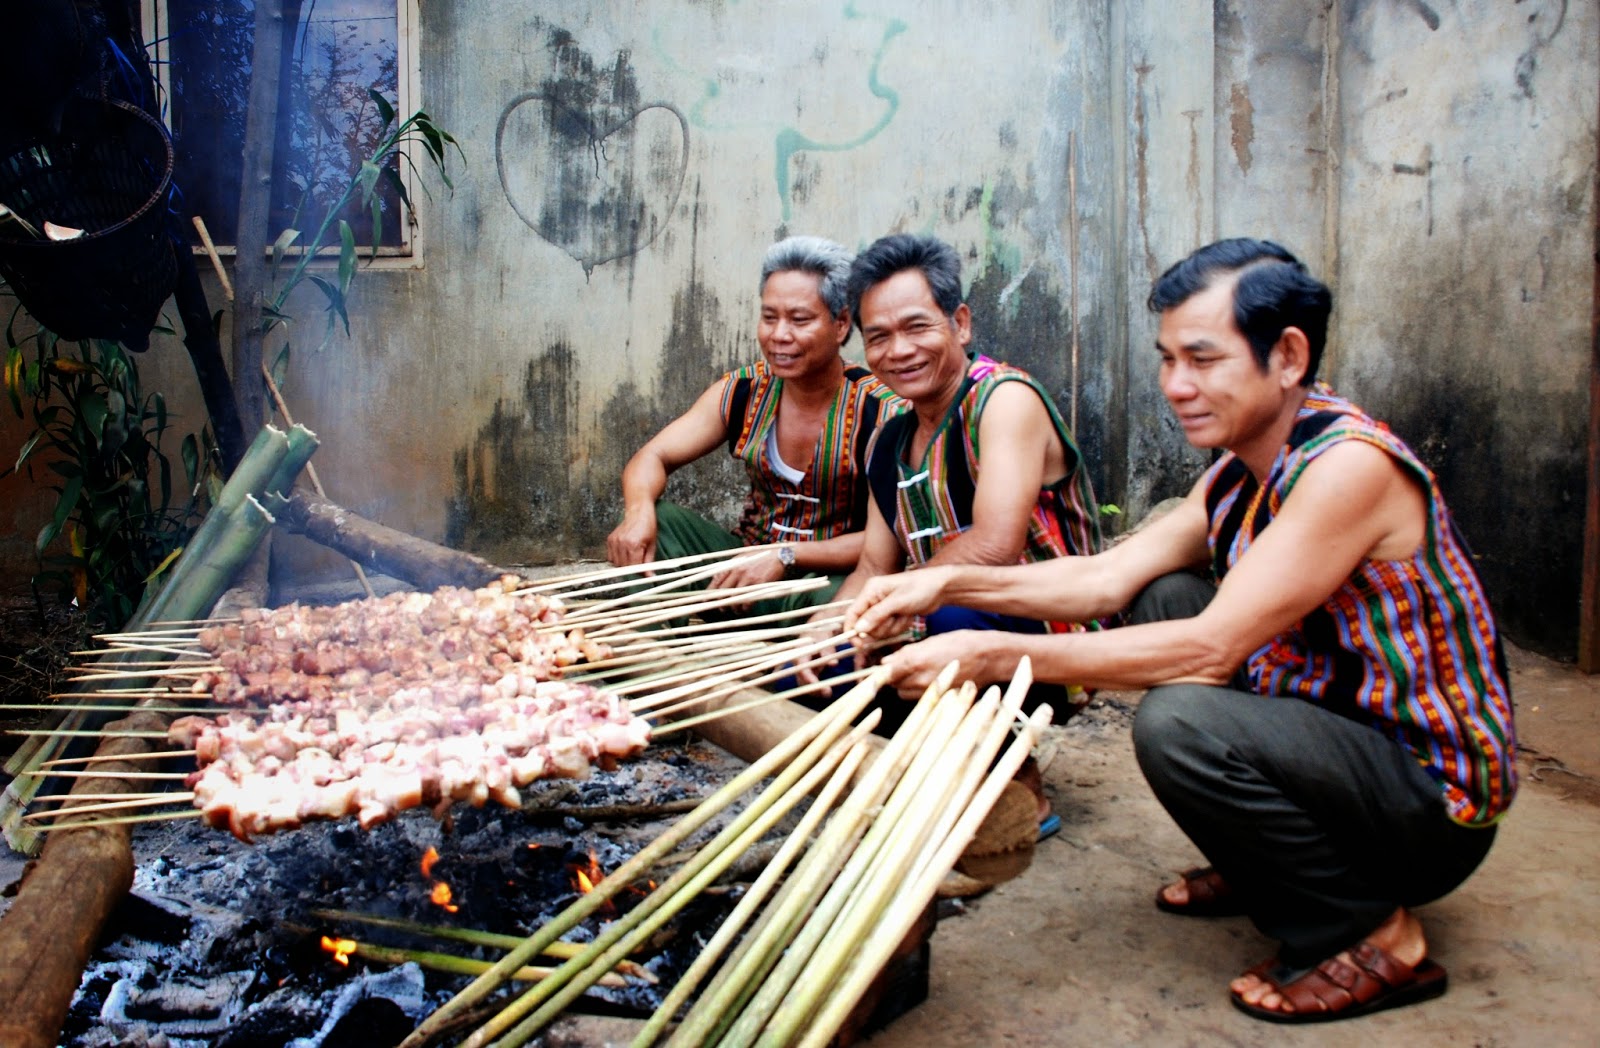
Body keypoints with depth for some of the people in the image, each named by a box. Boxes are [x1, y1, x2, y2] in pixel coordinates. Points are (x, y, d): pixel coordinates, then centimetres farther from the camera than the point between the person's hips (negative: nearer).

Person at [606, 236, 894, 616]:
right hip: (748, 564, 4)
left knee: (839, 598, -38)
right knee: (656, 521, -17)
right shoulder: (743, 392, -1)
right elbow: (651, 458, -2)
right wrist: (639, 511, -26)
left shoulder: (877, 409, -15)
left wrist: (787, 556, -28)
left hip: (832, 573, -4)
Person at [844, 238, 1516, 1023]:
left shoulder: (1350, 465, -25)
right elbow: (1109, 577, -2)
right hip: (1340, 730, 9)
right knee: (1163, 599, 7)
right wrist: (948, 585, -14)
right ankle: (1262, 870, 17)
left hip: (1436, 796, -9)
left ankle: (1373, 934, -6)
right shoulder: (1241, 471, 3)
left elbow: (1213, 649, -30)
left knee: (1178, 718, -30)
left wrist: (995, 655, -30)